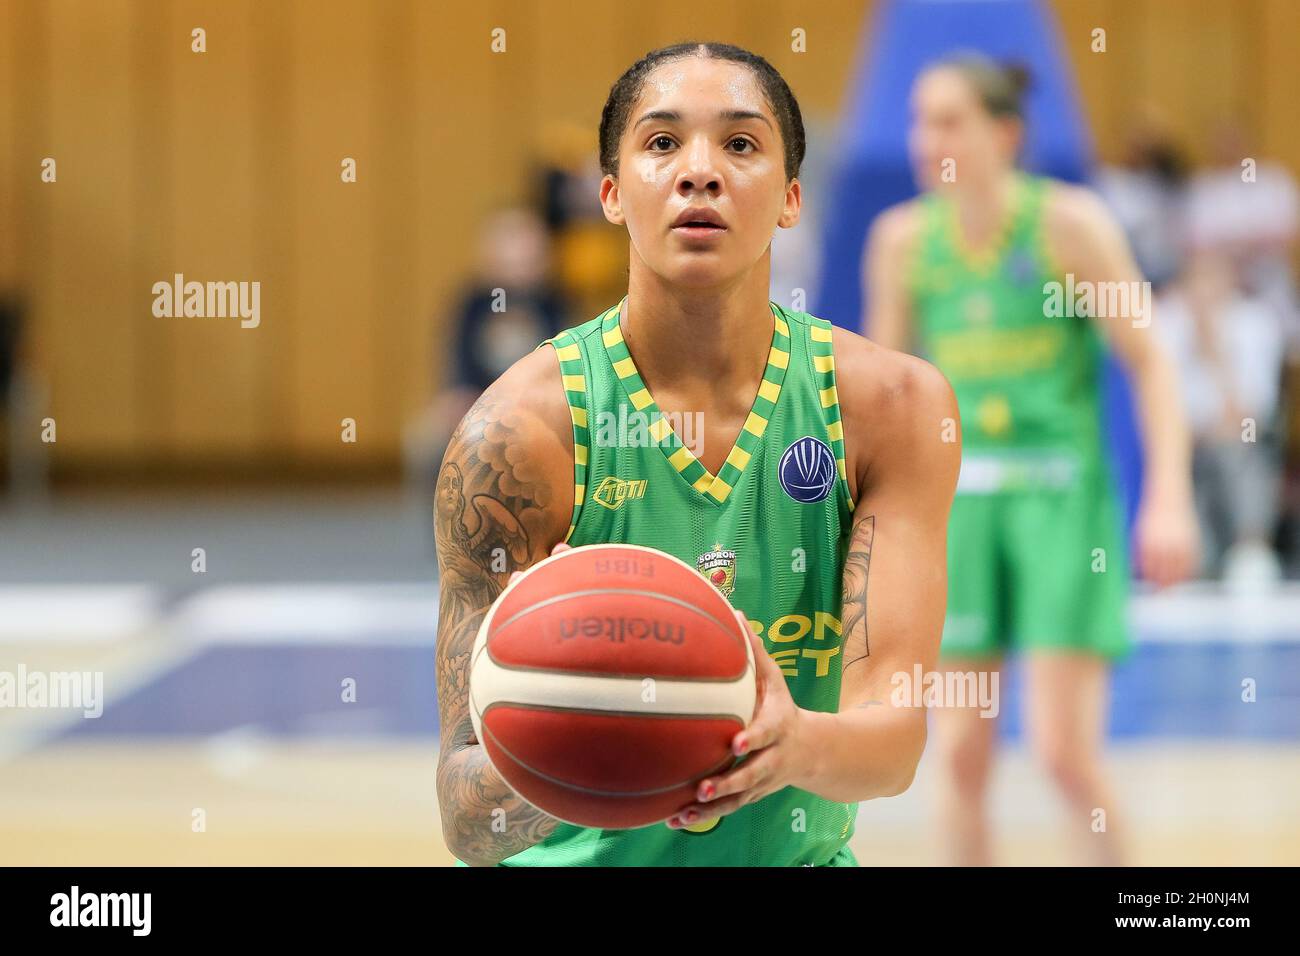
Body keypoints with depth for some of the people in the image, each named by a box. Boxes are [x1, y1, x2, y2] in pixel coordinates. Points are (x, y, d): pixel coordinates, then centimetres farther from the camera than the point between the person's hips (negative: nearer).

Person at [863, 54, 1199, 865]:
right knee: (961, 752, 1)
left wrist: (1169, 500, -13)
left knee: (1065, 749, -9)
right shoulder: (904, 238, 3)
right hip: (958, 496, 4)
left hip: (1062, 497, -3)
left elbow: (1152, 363, -5)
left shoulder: (1069, 221, -7)